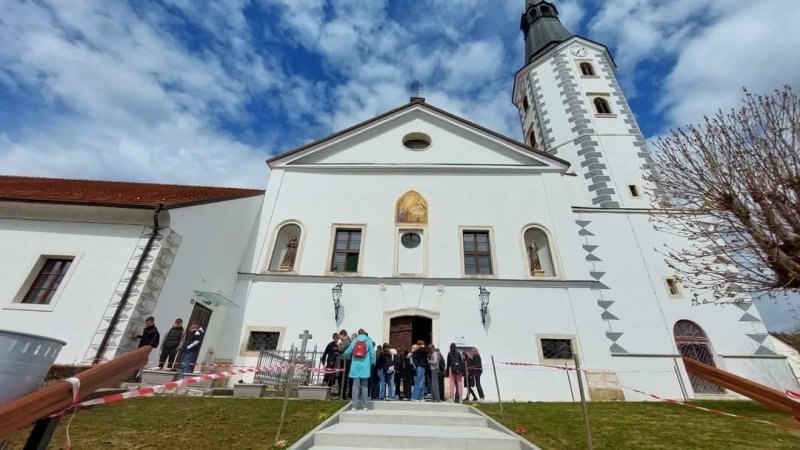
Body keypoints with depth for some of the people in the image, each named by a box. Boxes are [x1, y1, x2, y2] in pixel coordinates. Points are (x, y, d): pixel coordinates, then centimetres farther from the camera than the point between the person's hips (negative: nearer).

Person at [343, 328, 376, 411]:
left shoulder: (355, 341, 7)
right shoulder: (368, 340, 4)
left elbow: (347, 352, 9)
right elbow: (372, 353, -1)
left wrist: (347, 356, 32)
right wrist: (372, 363, 14)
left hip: (355, 366, 1)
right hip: (365, 366, 0)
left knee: (355, 385, 3)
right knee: (364, 386, 9)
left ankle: (354, 406, 0)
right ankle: (364, 406, 9)